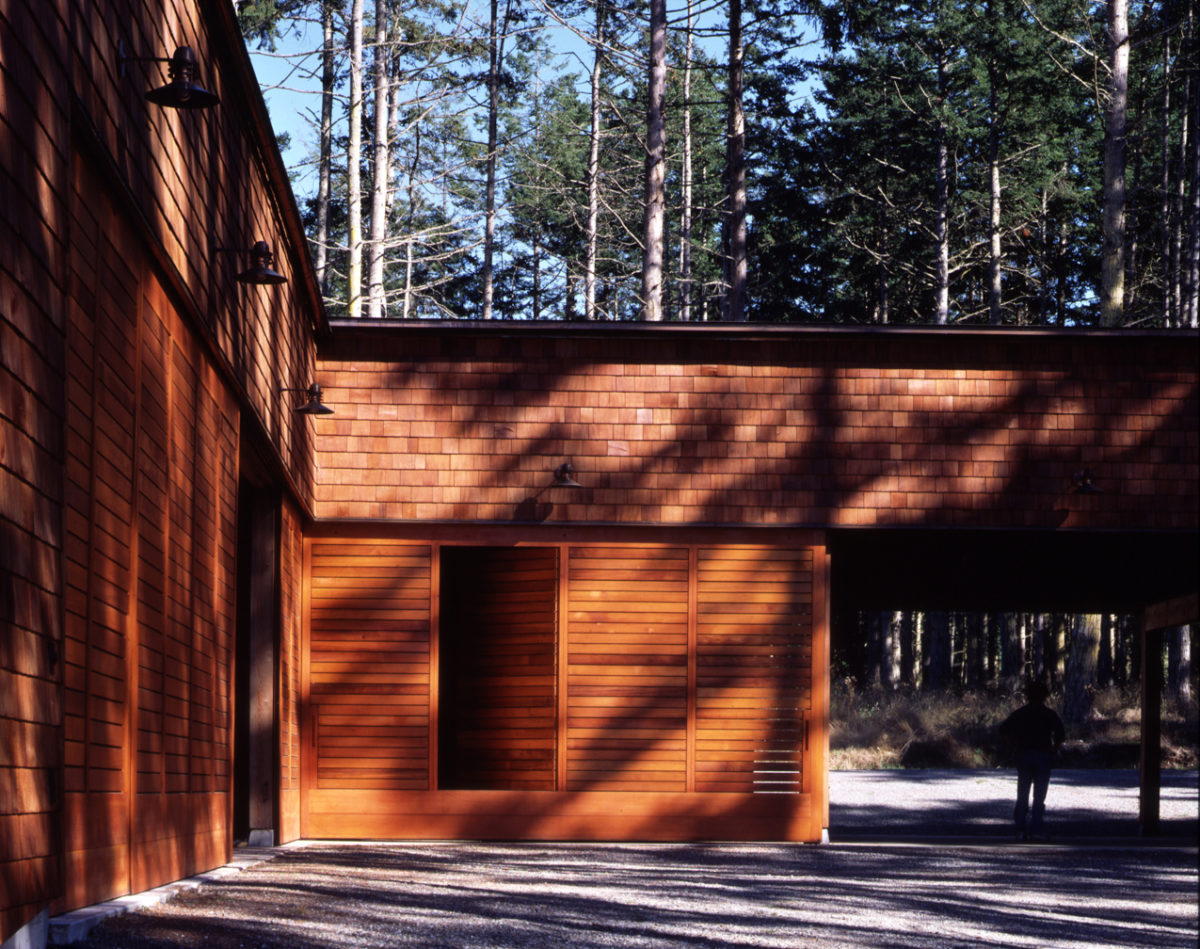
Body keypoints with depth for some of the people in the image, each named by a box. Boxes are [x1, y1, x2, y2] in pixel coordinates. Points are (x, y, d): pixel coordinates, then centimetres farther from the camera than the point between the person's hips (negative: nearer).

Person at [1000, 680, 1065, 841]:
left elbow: (1003, 730, -1)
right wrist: (1054, 749, -3)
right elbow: (1061, 733, -14)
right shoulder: (1049, 714, 0)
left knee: (1022, 795, 7)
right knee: (1039, 795, 1)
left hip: (1023, 755, 2)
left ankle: (1020, 830, 4)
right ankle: (1037, 829, -3)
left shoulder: (1020, 713, 7)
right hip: (1042, 756, -2)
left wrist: (1015, 748, 3)